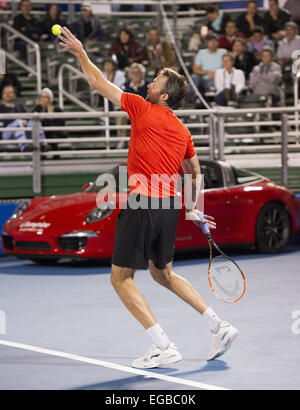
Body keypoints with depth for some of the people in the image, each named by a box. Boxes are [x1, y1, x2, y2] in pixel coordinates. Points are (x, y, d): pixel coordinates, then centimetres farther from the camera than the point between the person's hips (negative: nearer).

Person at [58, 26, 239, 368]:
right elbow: (195, 173, 21)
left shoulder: (143, 109, -3)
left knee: (121, 278, 1)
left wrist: (80, 52, 15)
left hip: (143, 204, -7)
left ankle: (164, 348, -6)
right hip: (169, 206, 8)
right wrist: (191, 209, 26)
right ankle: (219, 327, 19)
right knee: (162, 273, 25)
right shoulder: (182, 131, 14)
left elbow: (99, 83, 4)